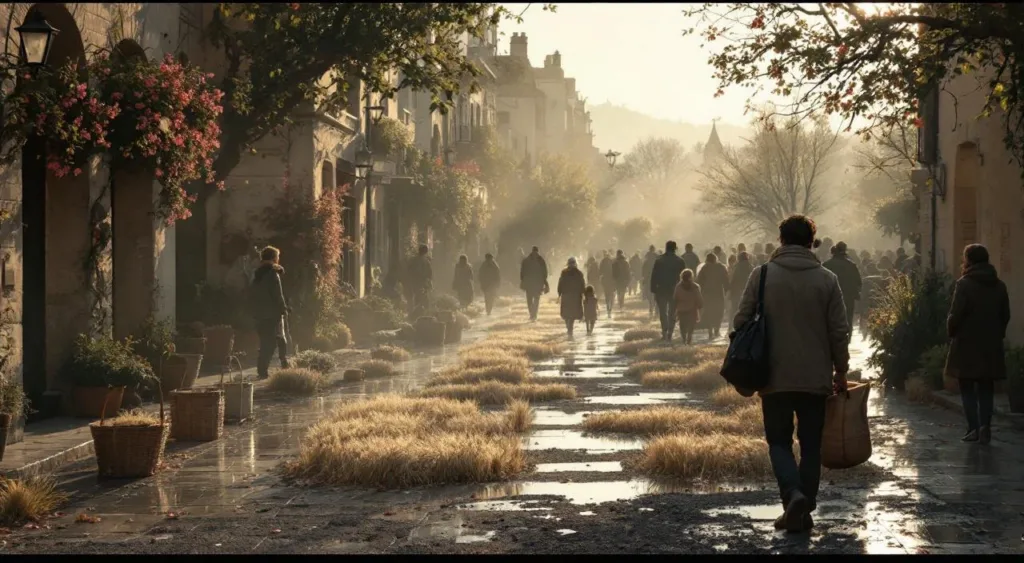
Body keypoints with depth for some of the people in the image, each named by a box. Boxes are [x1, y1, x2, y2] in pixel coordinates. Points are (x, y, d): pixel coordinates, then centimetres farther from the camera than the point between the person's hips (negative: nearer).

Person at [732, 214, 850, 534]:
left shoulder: (763, 276, -4)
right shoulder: (827, 280, -2)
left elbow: (741, 322, -3)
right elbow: (839, 332, -2)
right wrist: (841, 371, 11)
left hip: (774, 377, -1)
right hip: (816, 378, 1)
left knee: (779, 441, 9)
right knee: (810, 445, 11)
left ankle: (793, 494, -15)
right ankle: (803, 512, 10)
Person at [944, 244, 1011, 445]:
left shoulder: (964, 284, -12)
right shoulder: (999, 286, 6)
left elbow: (955, 315, -15)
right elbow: (1005, 315, 9)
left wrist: (951, 333, 2)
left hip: (967, 344, -4)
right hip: (991, 345, 4)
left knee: (968, 388, 4)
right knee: (986, 389, 11)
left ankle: (974, 429, -2)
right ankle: (985, 428, 1)